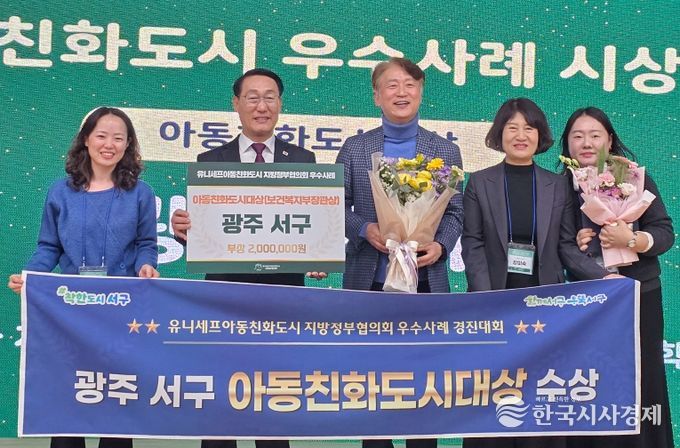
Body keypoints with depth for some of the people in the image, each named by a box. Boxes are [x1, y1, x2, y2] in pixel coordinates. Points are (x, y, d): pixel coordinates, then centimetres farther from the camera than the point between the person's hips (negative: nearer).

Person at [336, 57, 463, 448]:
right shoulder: (354, 149, 5)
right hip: (369, 283, 0)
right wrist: (364, 229, -15)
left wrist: (441, 246, -14)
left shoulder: (446, 151, 6)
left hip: (426, 283, 0)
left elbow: (455, 213, 5)